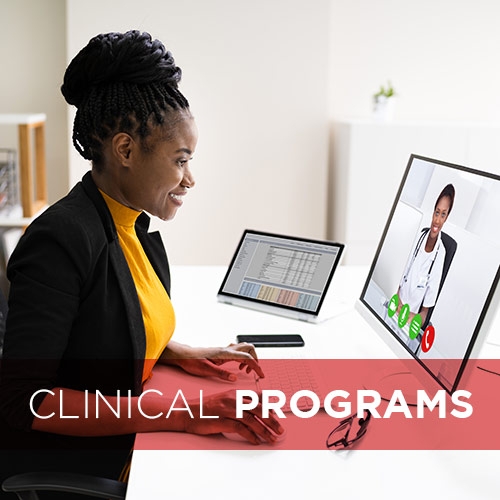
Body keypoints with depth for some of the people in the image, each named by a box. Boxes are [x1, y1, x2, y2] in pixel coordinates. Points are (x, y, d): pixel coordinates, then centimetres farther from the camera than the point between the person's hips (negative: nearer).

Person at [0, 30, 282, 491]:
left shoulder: (137, 226, 6)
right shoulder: (62, 239, -21)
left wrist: (181, 354, 2)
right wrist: (183, 414, -28)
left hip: (135, 443, 8)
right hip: (71, 468, -8)